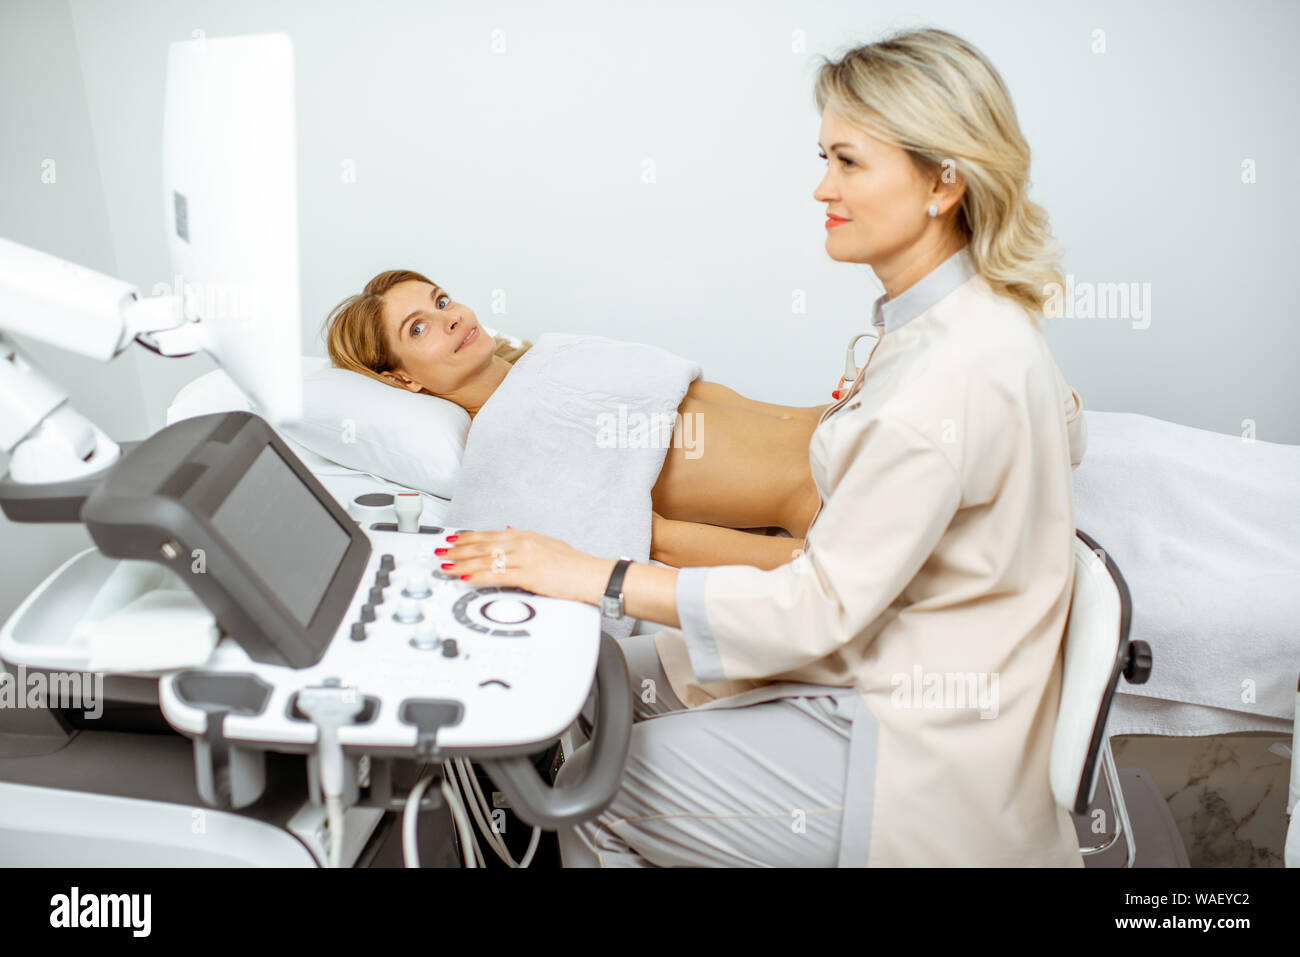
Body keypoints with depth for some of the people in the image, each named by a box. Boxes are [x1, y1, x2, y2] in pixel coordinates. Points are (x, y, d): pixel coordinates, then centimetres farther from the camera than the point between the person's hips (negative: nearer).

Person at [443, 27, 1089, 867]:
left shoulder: (952, 374, -29)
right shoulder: (978, 315, 2)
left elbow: (822, 606, -27)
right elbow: (1067, 439, 20)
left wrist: (596, 575, -25)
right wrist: (870, 422, 16)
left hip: (919, 750, -9)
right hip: (885, 651, 10)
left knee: (593, 795, -4)